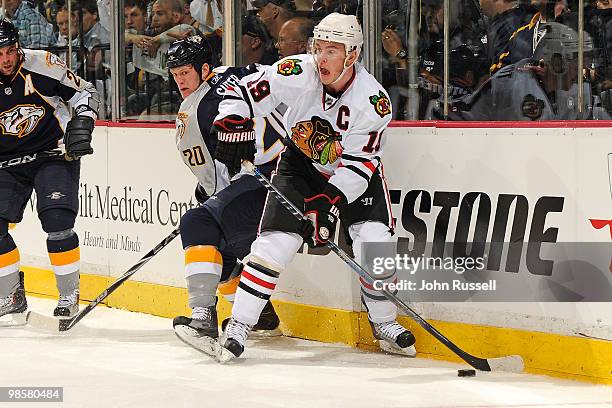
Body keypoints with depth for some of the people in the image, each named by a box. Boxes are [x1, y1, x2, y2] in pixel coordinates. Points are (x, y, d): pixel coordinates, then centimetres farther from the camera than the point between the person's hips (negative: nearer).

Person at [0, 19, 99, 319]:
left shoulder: (42, 64, -15)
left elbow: (85, 92, -3)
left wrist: (81, 124, -16)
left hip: (55, 151, -4)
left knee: (57, 220, -19)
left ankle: (69, 294, -6)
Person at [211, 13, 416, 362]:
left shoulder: (374, 101, -26)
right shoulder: (298, 73, -25)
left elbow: (359, 162, -25)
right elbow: (244, 92, -17)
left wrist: (331, 199, -35)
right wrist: (233, 127, -30)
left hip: (355, 169, 0)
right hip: (300, 163, 0)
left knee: (374, 238, -17)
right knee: (275, 241, -13)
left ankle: (384, 323, 4)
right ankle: (239, 325, -4)